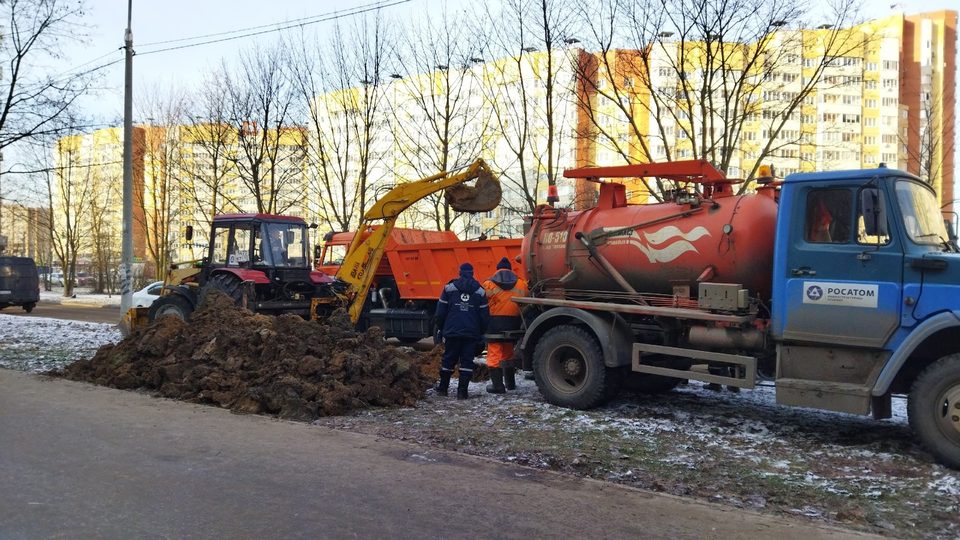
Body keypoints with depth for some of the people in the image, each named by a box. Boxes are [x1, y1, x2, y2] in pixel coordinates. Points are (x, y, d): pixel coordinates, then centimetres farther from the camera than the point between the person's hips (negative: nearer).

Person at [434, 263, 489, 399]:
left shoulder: (449, 288, 1)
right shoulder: (479, 291, 5)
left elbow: (441, 311, 2)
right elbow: (484, 315, 6)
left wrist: (440, 329, 11)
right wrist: (482, 332, 15)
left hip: (452, 331, 0)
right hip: (472, 333, 0)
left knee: (449, 359, 11)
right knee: (467, 361, 3)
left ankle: (442, 388, 21)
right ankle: (462, 391, -1)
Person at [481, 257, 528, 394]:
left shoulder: (489, 284, -3)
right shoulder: (521, 284, 7)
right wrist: (520, 321, 18)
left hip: (495, 322, -4)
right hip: (513, 322, 4)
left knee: (494, 354, 2)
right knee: (509, 353, 20)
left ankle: (498, 385, 0)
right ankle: (510, 383, 30)